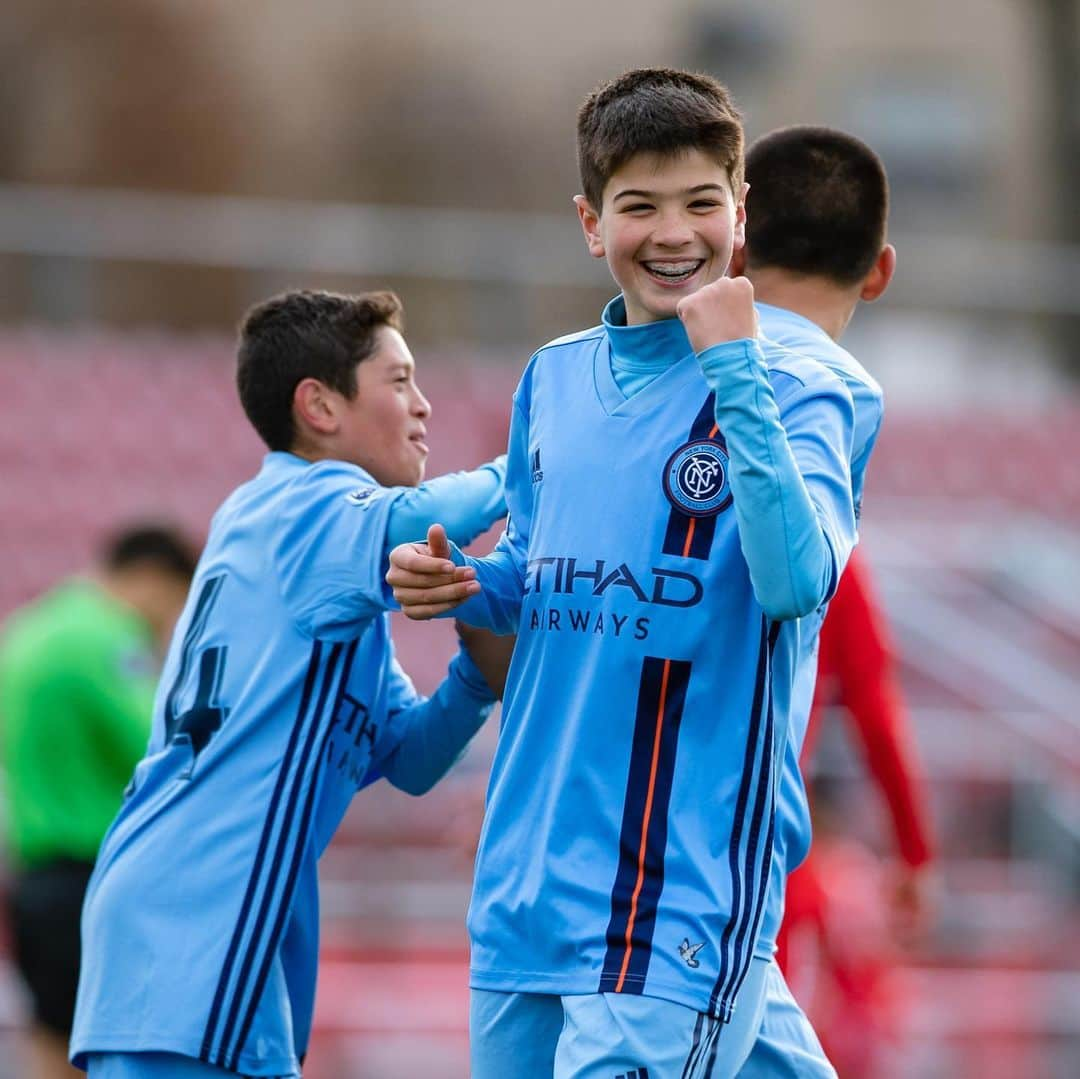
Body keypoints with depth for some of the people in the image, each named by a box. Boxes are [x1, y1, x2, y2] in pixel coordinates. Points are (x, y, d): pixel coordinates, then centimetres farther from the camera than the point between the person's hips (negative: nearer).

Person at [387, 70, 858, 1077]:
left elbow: (797, 582, -22)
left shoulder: (790, 395, -5)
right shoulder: (551, 380, 12)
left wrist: (732, 367, -21)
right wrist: (460, 586, 3)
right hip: (523, 889, 6)